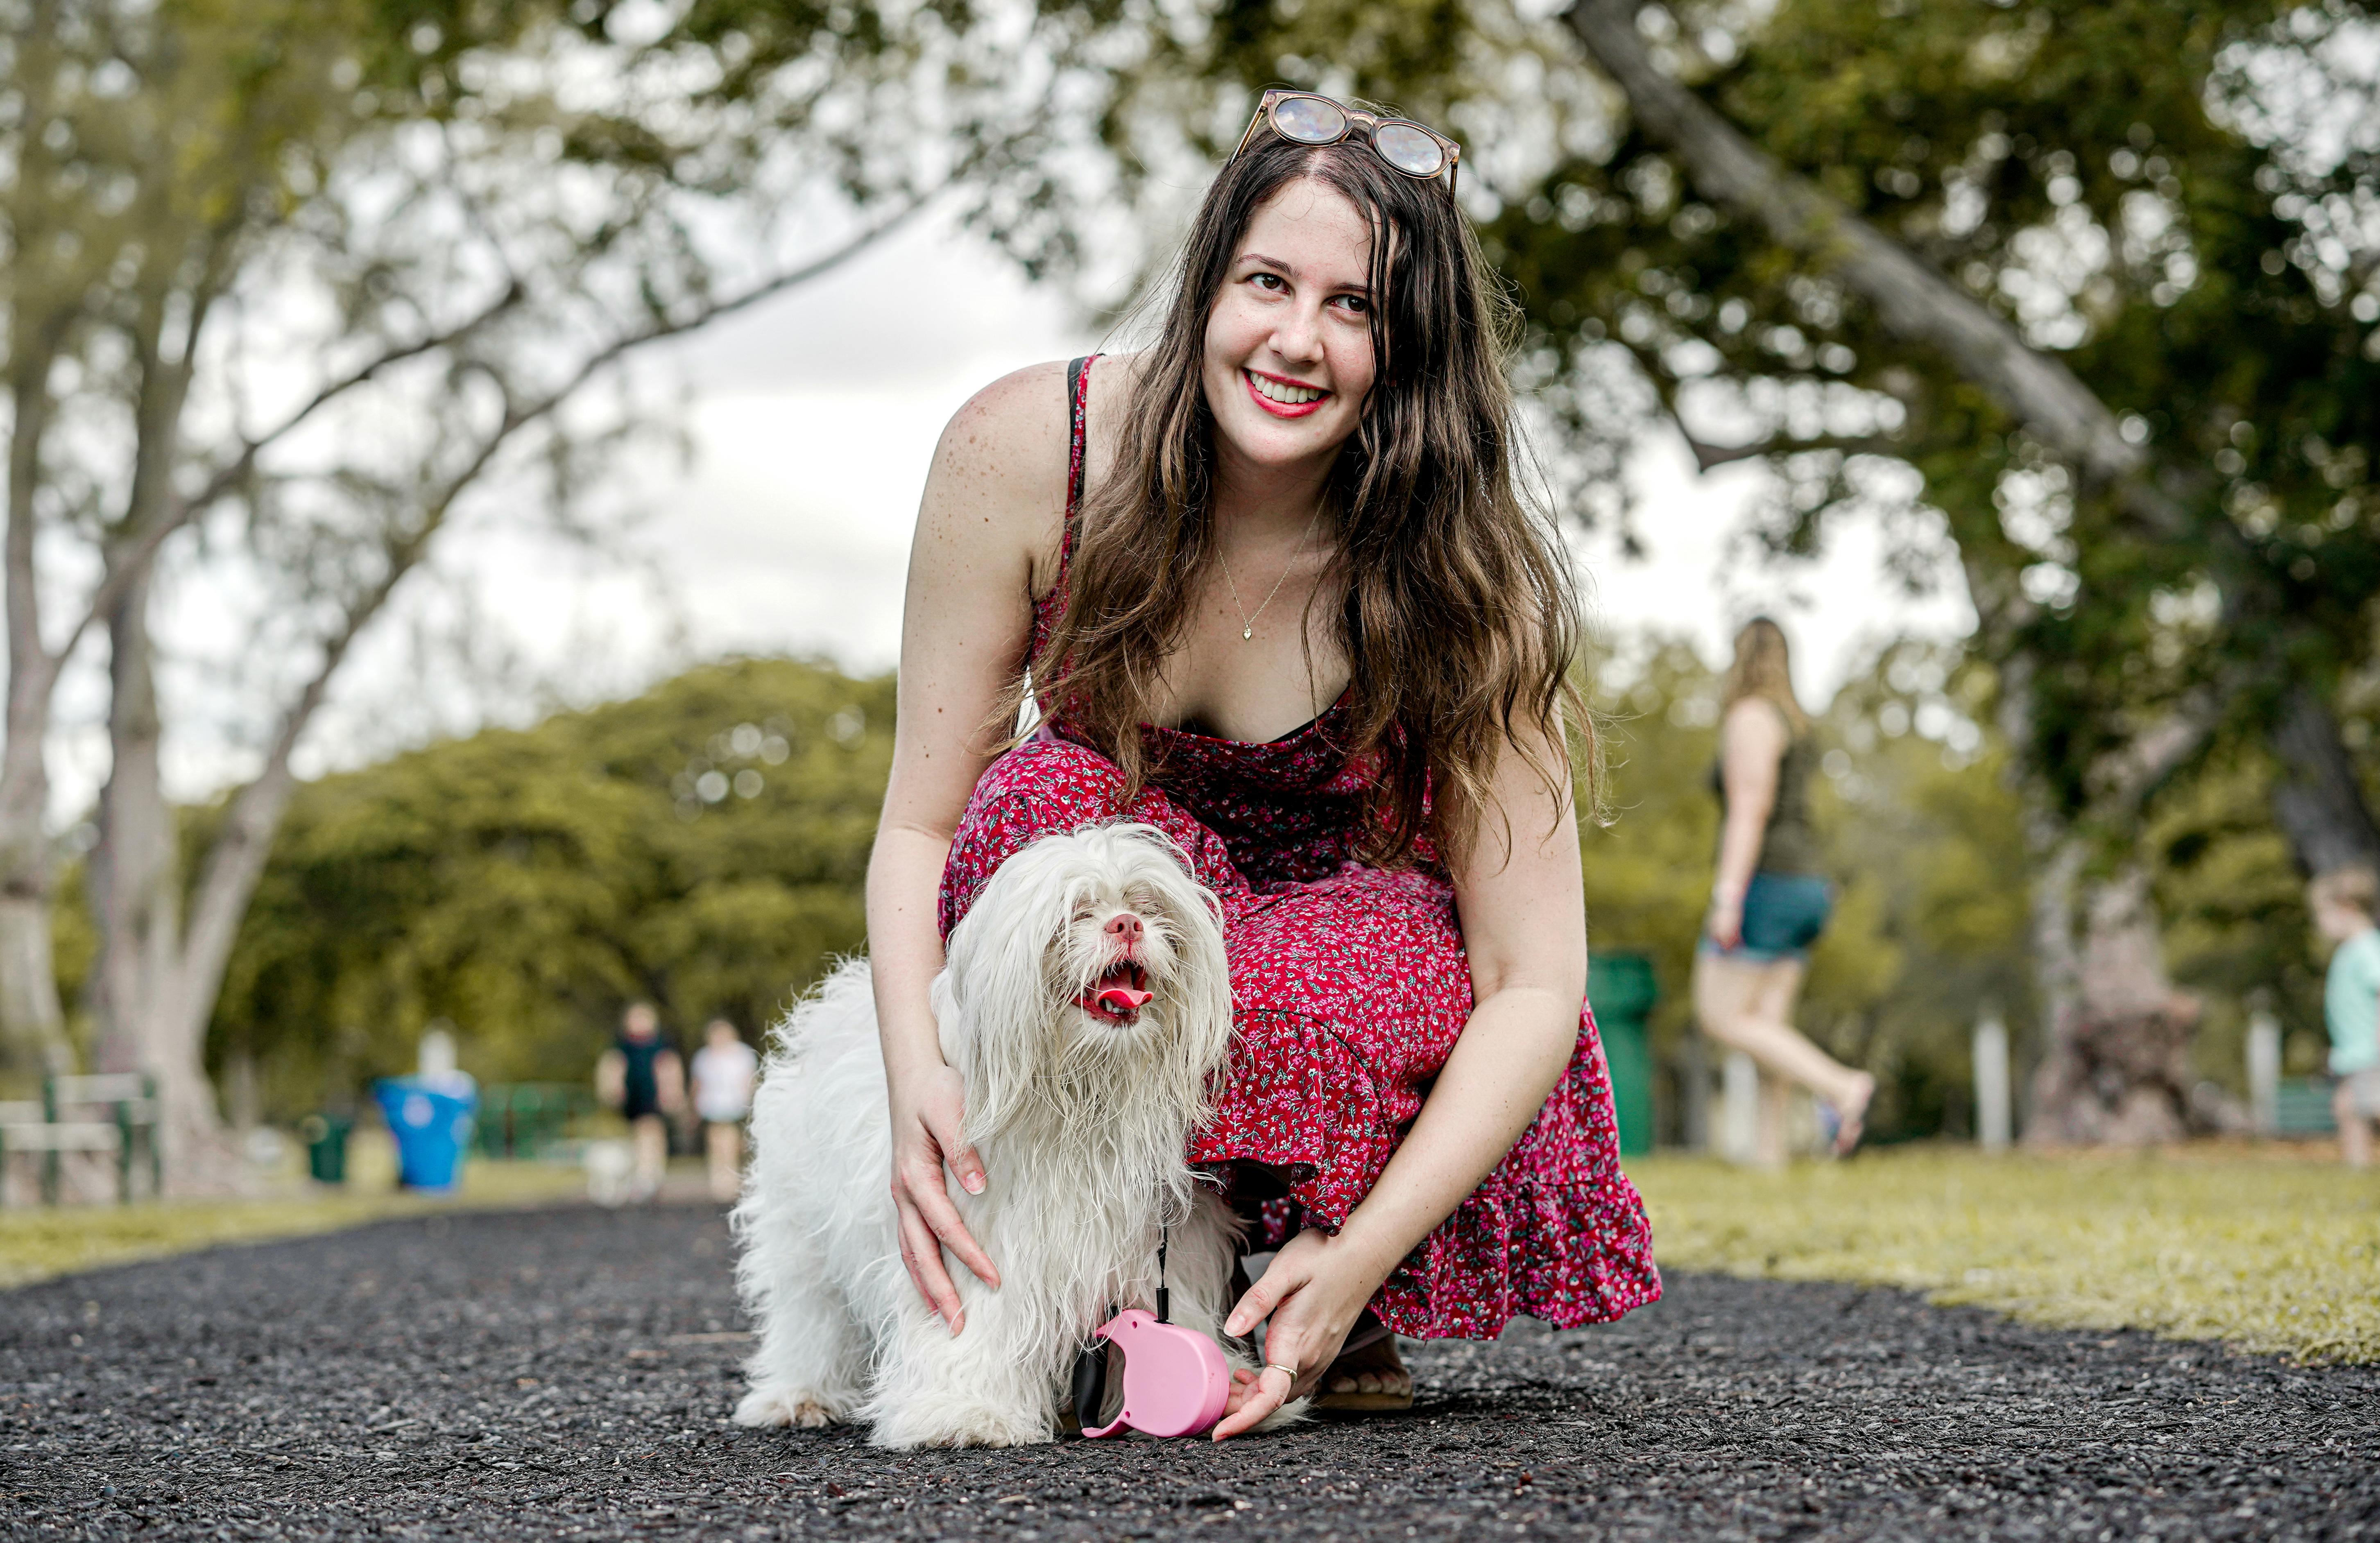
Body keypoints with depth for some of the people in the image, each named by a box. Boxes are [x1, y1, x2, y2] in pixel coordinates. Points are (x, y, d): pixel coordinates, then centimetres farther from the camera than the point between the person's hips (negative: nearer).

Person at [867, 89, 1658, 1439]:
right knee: (1043, 798, -34)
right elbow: (922, 826, -18)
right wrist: (917, 1077, -37)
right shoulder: (1023, 452, -23)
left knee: (1322, 996, -37)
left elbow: (1535, 981, -25)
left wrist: (1361, 1259, -37)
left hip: (1363, 935, -1)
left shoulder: (1456, 569, -25)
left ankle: (1355, 1323, -3)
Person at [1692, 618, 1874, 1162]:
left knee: (1721, 1016, -9)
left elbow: (1751, 808, -19)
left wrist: (1727, 895, -23)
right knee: (1766, 1025, 4)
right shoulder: (1796, 724, 19)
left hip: (1764, 886, -9)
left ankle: (1841, 1086, -20)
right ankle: (1770, 1151, -3)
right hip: (1805, 887, 9)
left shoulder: (1750, 718, -9)